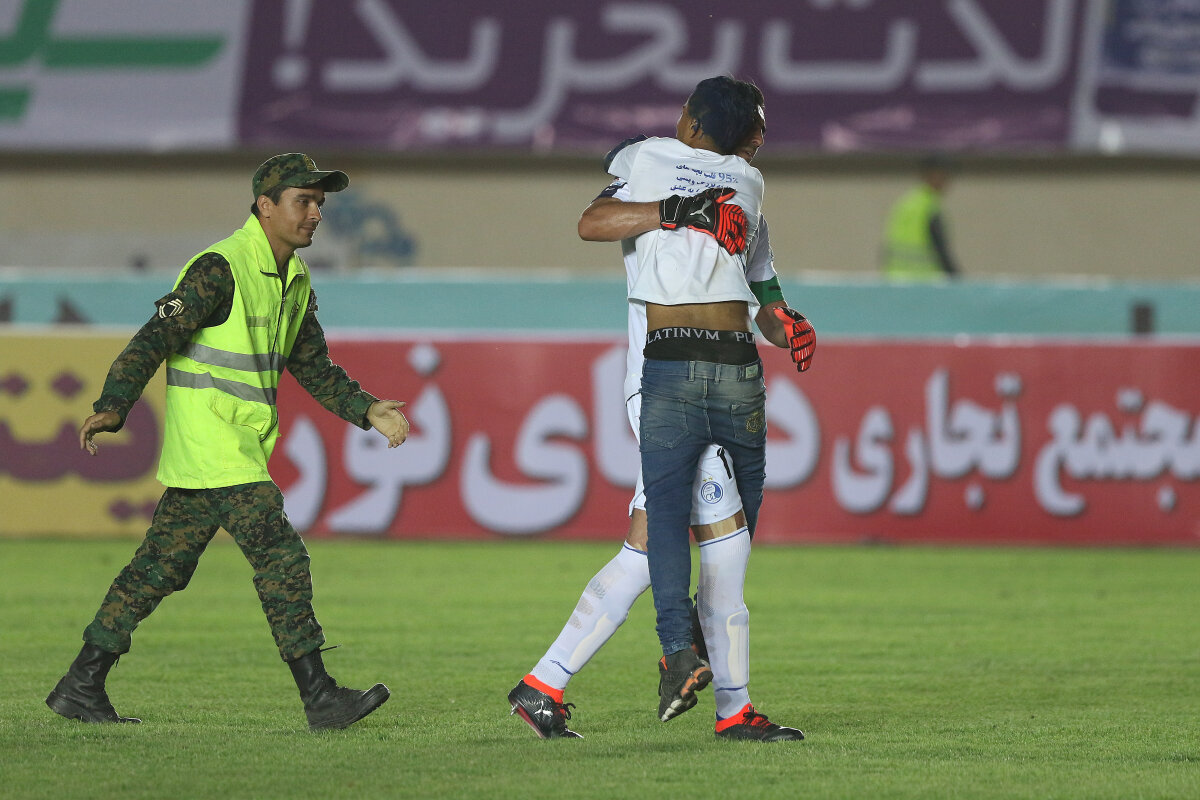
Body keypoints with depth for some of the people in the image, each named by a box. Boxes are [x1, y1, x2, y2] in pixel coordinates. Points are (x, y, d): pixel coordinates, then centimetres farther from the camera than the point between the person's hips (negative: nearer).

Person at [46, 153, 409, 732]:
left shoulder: (295, 280, 14)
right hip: (210, 441, -9)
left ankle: (82, 687, 16)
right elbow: (156, 338, -21)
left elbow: (312, 366, 22)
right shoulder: (220, 269, -15)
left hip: (244, 445, 9)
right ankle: (320, 698, -12)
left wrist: (367, 411, 9)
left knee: (160, 568, 11)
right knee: (281, 558, -13)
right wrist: (112, 408, -29)